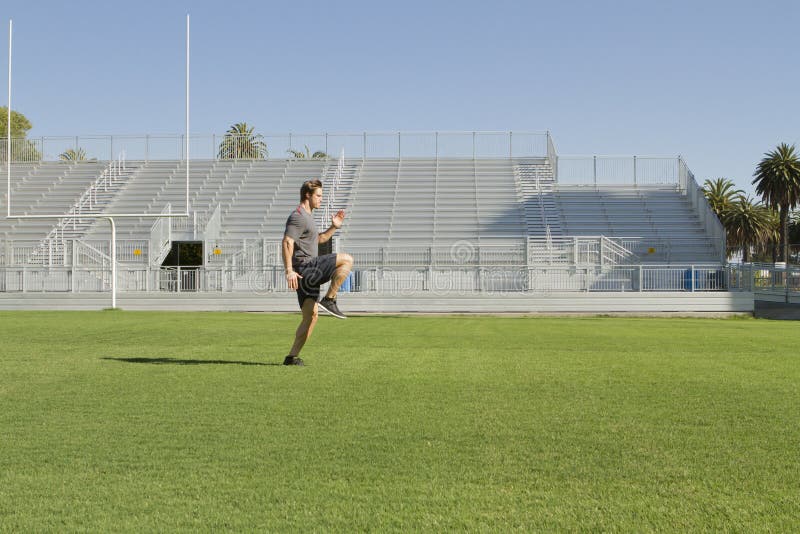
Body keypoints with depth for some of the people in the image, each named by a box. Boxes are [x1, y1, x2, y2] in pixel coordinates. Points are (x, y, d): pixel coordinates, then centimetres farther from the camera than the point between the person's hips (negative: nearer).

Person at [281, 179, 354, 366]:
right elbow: (287, 243, -20)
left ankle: (292, 357, 9)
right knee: (346, 259, -16)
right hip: (304, 268, -10)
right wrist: (289, 271, -29)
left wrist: (333, 227, 24)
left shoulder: (307, 216, 25)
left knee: (311, 316, 8)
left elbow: (318, 240, 39)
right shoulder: (298, 216, -8)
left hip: (308, 273, 10)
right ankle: (329, 300, -16)